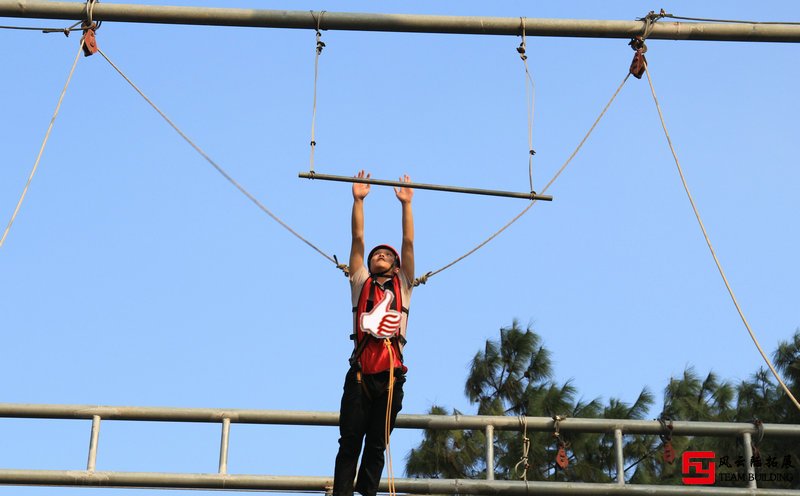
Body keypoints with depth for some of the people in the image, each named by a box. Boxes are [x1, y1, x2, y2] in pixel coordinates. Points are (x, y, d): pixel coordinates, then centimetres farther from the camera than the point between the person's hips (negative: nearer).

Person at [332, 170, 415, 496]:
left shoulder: (402, 286, 18)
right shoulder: (361, 284, 17)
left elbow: (408, 243, 13)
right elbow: (358, 239, 12)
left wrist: (406, 204, 11)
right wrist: (358, 200, 8)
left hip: (390, 375, 1)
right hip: (360, 373, -1)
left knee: (377, 445, 2)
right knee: (350, 443, -4)